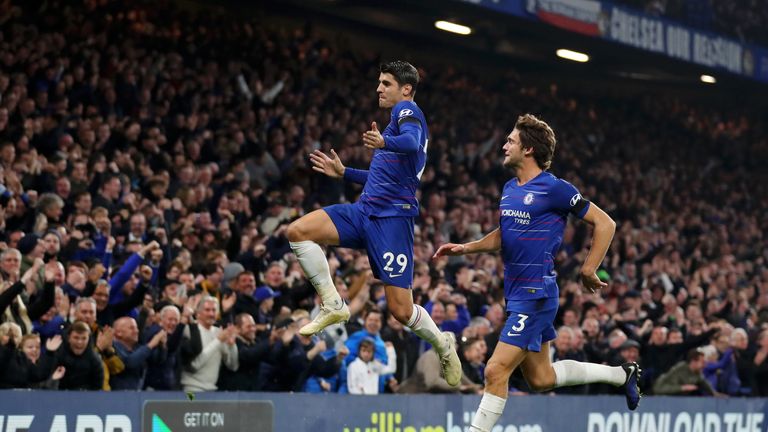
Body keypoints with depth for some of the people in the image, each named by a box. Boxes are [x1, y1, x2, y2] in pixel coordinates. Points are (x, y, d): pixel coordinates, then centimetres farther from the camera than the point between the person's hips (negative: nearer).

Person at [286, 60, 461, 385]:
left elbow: (413, 142, -27)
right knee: (298, 231, -12)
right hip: (365, 210, 9)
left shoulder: (407, 110, -1)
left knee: (401, 310, -9)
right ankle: (333, 305, -6)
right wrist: (344, 173, 36)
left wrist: (385, 143, -47)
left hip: (392, 218, -9)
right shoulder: (399, 119, 26)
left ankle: (443, 344, 19)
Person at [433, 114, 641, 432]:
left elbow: (605, 224, -8)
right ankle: (621, 373, 33)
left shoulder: (554, 188, -13)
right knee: (540, 379, 16)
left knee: (496, 371, -14)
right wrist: (466, 248, 12)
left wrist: (588, 270, -9)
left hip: (536, 294, -9)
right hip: (517, 294, 9)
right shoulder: (509, 189, 12)